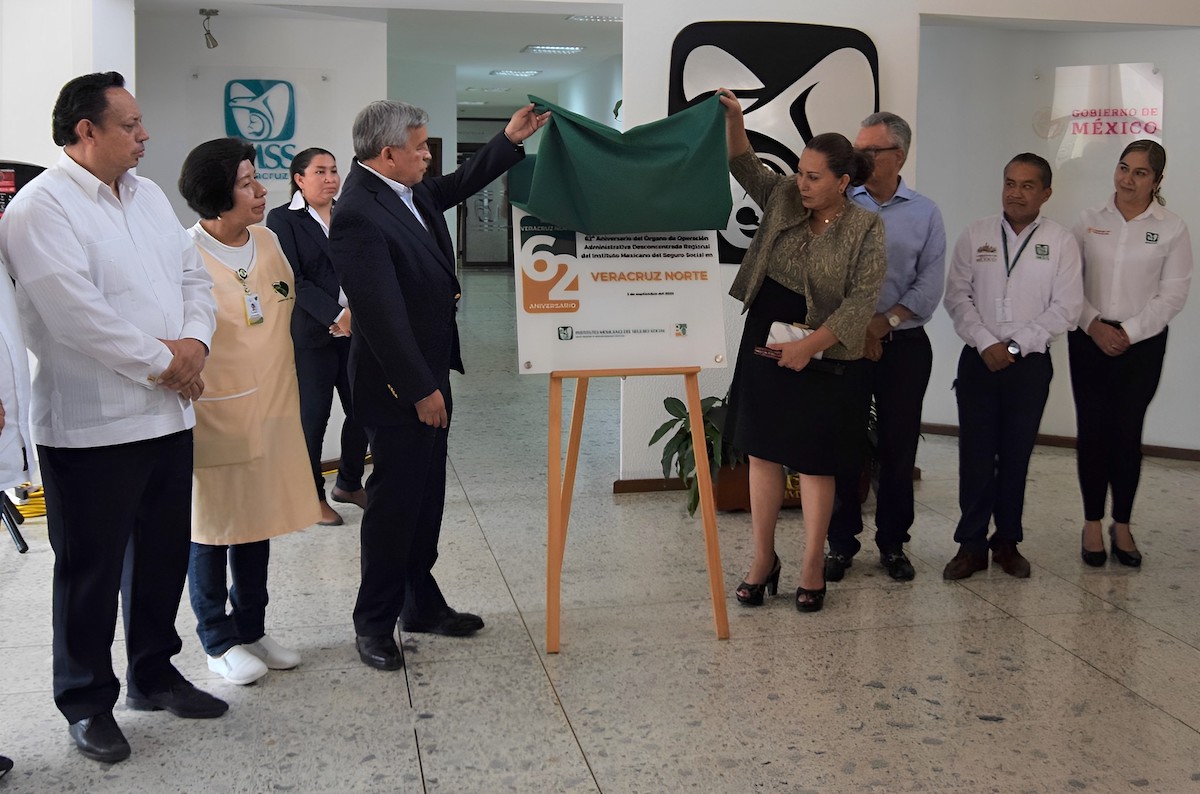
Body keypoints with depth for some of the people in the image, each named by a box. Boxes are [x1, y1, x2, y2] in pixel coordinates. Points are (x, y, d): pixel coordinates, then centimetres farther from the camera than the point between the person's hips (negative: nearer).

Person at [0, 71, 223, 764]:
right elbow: (75, 312, -22)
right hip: (92, 425, -7)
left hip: (168, 413, 8)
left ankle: (154, 674, 34)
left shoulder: (148, 195, 13)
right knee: (92, 569, 6)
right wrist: (160, 362, -15)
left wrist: (194, 341, -7)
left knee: (164, 553, 17)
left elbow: (194, 274, 12)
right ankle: (88, 701, 22)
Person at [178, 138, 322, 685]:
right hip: (213, 415, -7)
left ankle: (252, 632, 29)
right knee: (210, 528, 7)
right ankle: (220, 643, 20)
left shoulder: (267, 242, 7)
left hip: (270, 409, 7)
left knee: (257, 523, 15)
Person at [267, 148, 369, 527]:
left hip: (356, 329, 5)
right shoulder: (283, 219, -3)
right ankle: (312, 496, 17)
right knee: (313, 415, 3)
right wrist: (336, 315, -18)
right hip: (312, 333, -4)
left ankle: (349, 483, 26)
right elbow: (294, 280, -10)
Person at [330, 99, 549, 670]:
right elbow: (382, 315, -25)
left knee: (426, 494, 17)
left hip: (429, 374, 10)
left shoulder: (409, 192, 6)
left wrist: (511, 139, 20)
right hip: (398, 387, -10)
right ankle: (374, 623, 15)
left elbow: (457, 186, 27)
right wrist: (420, 390, -21)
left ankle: (420, 602, 32)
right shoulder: (358, 216, -23)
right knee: (395, 500, 1)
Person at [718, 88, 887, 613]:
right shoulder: (784, 199, 3)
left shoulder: (865, 228, -10)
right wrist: (732, 118, -17)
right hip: (764, 341, 5)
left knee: (814, 464, 4)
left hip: (825, 358, -4)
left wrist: (809, 346, -22)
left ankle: (812, 567, 17)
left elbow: (862, 300, -15)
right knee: (763, 451, 8)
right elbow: (745, 165, 1)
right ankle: (763, 560, 19)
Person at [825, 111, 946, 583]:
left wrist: (883, 322, -12)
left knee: (899, 447, 5)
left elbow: (929, 285, 0)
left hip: (904, 345, 1)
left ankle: (892, 544, 17)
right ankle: (841, 543, 13)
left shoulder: (925, 213, 6)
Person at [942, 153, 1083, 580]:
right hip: (979, 360, 1)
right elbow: (957, 295, 1)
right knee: (975, 455, 0)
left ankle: (1007, 541, 20)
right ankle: (971, 544, 9)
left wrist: (1014, 345, -11)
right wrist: (986, 343, -11)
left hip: (1030, 364, 0)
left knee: (1016, 456, 7)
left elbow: (1065, 308, -4)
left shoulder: (1061, 242, 1)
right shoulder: (975, 235, 5)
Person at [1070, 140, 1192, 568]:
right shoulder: (1090, 221, 3)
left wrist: (1129, 332, -10)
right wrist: (1094, 325, -10)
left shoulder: (1172, 229, -1)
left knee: (1128, 432, 1)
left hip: (1142, 343, -1)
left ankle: (1121, 525, 15)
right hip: (1088, 339, 1)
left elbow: (1173, 294, -3)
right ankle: (1092, 523, 13)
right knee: (1092, 430, 2)